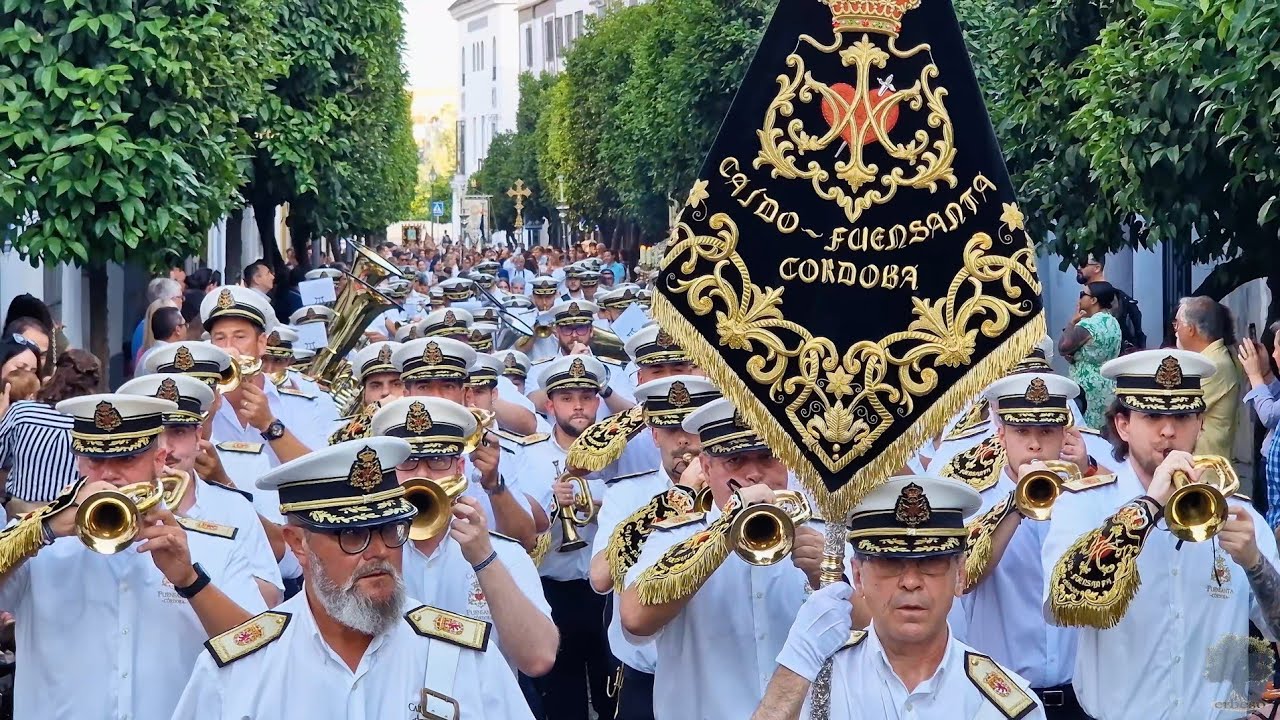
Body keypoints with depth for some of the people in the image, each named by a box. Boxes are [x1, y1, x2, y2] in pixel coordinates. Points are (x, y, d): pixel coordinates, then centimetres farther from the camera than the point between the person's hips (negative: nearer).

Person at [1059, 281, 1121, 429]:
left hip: (1088, 388, -9)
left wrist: (1072, 321, -5)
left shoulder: (1088, 325, -17)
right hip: (1109, 386, 9)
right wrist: (1074, 355, 3)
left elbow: (1062, 347, -14)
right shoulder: (1113, 322, 12)